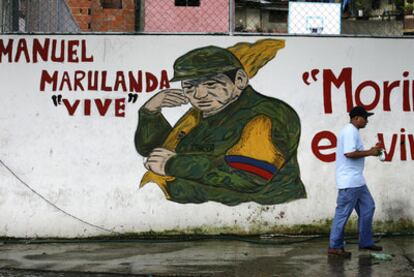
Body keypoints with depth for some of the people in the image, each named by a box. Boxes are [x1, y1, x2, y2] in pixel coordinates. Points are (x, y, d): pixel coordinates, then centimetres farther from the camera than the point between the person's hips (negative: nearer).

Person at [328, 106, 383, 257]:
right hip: (349, 181, -11)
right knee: (343, 213, -4)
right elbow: (349, 153, -25)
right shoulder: (350, 131, -15)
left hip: (356, 180, 11)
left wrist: (370, 150, 12)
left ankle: (366, 242, 22)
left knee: (367, 207, 14)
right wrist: (369, 153, -14)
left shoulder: (352, 131, 18)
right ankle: (334, 246, 3)